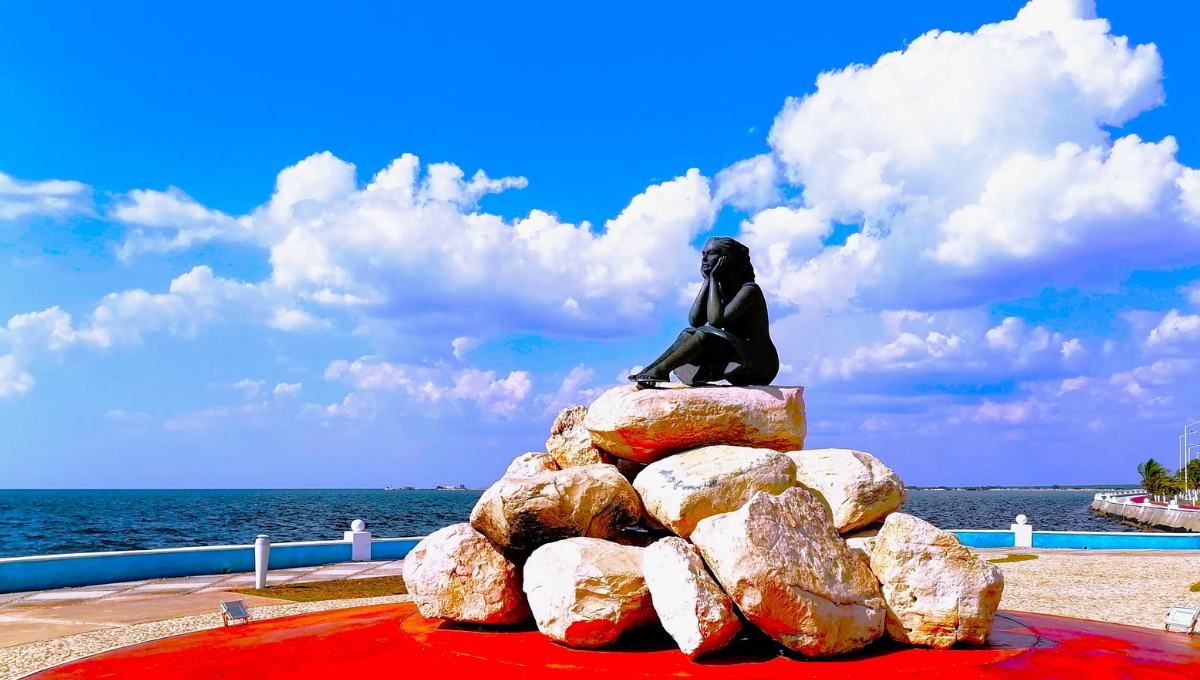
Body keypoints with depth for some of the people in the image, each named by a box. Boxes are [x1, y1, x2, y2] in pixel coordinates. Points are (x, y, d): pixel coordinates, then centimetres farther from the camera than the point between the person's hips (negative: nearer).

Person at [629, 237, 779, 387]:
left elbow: (716, 320, -27)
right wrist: (707, 281, -3)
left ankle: (660, 370, -26)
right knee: (689, 334, -7)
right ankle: (649, 371, -20)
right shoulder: (721, 289, 12)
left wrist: (714, 278, -18)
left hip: (762, 363, -8)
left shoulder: (749, 290, -12)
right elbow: (694, 321, -4)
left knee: (705, 334, -27)